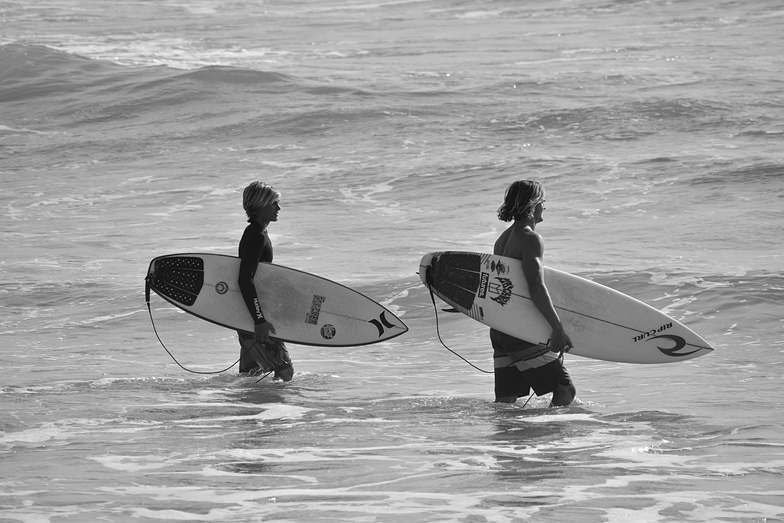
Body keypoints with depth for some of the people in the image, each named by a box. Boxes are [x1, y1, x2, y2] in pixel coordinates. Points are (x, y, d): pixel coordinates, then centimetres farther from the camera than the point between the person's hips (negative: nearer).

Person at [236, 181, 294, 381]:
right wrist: (259, 321, -29)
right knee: (284, 371, -9)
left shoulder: (258, 233, 14)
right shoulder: (257, 237, -19)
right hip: (252, 314, -11)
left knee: (250, 372, 16)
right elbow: (245, 281, -27)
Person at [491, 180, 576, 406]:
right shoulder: (531, 239, -12)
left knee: (505, 403, 7)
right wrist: (558, 328, -27)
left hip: (500, 331, 9)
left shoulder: (503, 239, 17)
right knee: (565, 390, -6)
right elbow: (536, 287, -23)